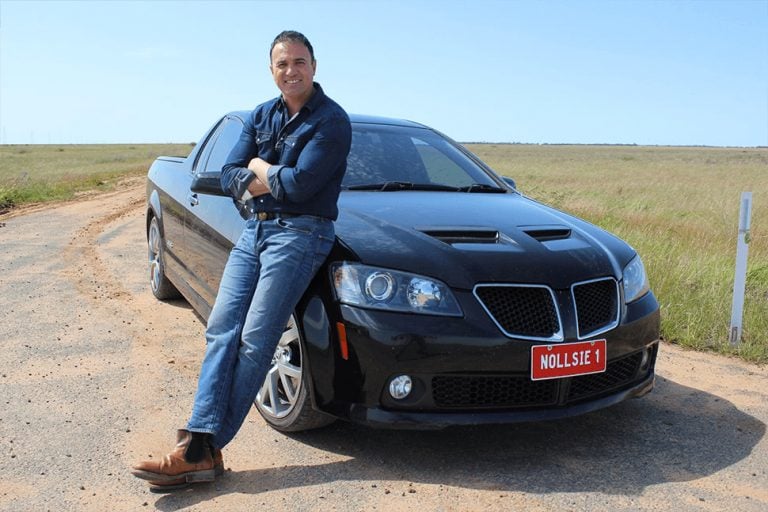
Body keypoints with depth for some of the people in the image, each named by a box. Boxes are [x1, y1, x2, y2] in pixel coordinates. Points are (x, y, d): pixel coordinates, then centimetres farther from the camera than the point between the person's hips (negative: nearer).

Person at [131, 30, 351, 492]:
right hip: (254, 229, 7)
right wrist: (277, 178, -10)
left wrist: (258, 168, -1)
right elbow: (230, 176, 8)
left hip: (299, 234, -7)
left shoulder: (331, 120, -6)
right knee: (222, 331, -3)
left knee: (254, 341, -9)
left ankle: (204, 450, -2)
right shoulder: (262, 116, 16)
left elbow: (301, 185, -18)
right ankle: (199, 445, -3)